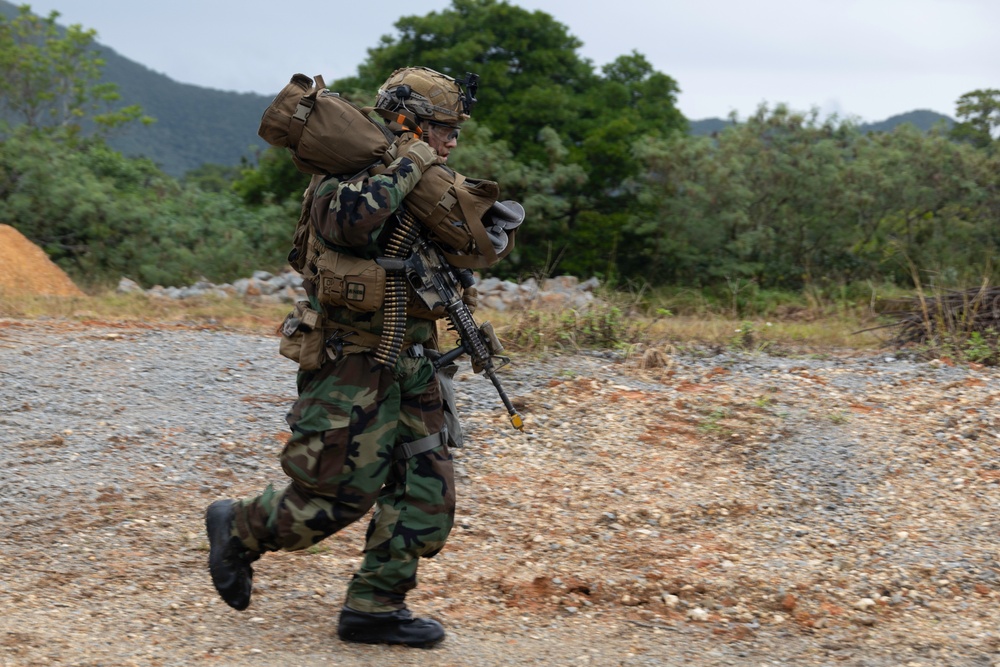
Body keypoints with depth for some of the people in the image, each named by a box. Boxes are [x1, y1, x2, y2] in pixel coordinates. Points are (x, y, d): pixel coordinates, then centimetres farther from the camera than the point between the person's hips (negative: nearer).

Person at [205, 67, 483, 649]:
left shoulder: (429, 189, 14)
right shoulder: (345, 179, -12)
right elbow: (352, 218, -36)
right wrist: (407, 165, -23)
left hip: (411, 370, 9)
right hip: (353, 366, -8)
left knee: (428, 492, 4)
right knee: (338, 496, -3)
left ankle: (376, 607, 13)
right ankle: (238, 530, 22)